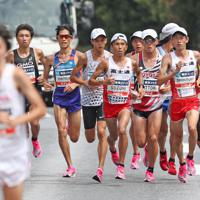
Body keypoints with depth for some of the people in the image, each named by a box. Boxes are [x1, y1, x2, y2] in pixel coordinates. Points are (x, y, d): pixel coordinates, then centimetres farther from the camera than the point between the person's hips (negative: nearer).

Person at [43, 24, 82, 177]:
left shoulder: (78, 56, -3)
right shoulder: (52, 59, 4)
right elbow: (45, 77, 14)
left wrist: (75, 84, -20)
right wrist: (45, 84, -7)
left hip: (74, 97, -1)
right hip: (59, 97, 1)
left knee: (74, 137, 6)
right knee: (61, 131, -13)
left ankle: (70, 125, 45)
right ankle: (70, 167, -3)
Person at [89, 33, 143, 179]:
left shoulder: (132, 63, -1)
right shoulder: (106, 63, -7)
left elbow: (139, 73, 23)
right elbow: (91, 81, -5)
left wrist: (140, 86, 9)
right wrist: (103, 82, -24)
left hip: (125, 104, 0)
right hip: (109, 104, 0)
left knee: (122, 130, -25)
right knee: (113, 136, 13)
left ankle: (121, 165, -17)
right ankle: (112, 149, 52)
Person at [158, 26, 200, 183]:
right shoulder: (168, 58, -6)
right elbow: (160, 81, -15)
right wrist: (175, 71, -25)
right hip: (176, 101, 0)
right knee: (178, 135, 9)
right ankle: (182, 165, 30)